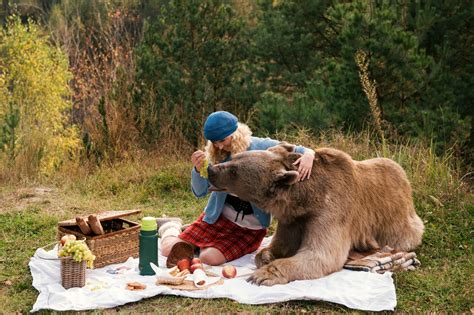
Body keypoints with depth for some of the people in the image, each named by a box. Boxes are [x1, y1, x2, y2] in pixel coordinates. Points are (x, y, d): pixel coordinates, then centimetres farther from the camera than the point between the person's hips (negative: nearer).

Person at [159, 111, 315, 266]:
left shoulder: (261, 147, -12)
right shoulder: (215, 155, -7)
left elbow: (296, 150, -5)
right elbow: (200, 192, -5)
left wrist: (308, 154, -29)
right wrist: (197, 169, -25)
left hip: (251, 227, -2)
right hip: (218, 217, 2)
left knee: (210, 258, -24)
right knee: (168, 249, -5)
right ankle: (171, 229, 31)